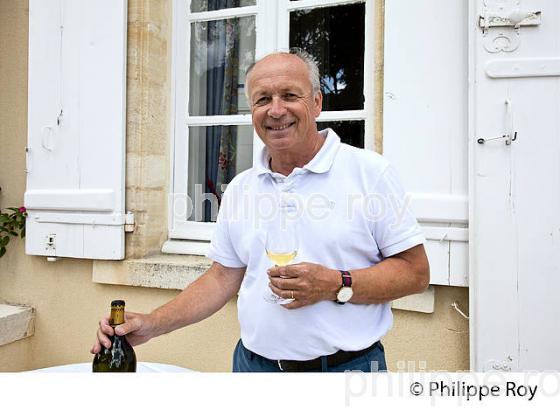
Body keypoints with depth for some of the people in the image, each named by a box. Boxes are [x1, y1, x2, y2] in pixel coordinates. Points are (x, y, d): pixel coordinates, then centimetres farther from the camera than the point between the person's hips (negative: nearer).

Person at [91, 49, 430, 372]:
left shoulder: (370, 171, -9)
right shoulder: (240, 188, 4)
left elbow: (415, 272, -9)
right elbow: (223, 278, 7)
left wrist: (337, 285, -22)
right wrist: (153, 324, -4)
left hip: (347, 364, -3)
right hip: (255, 362, 4)